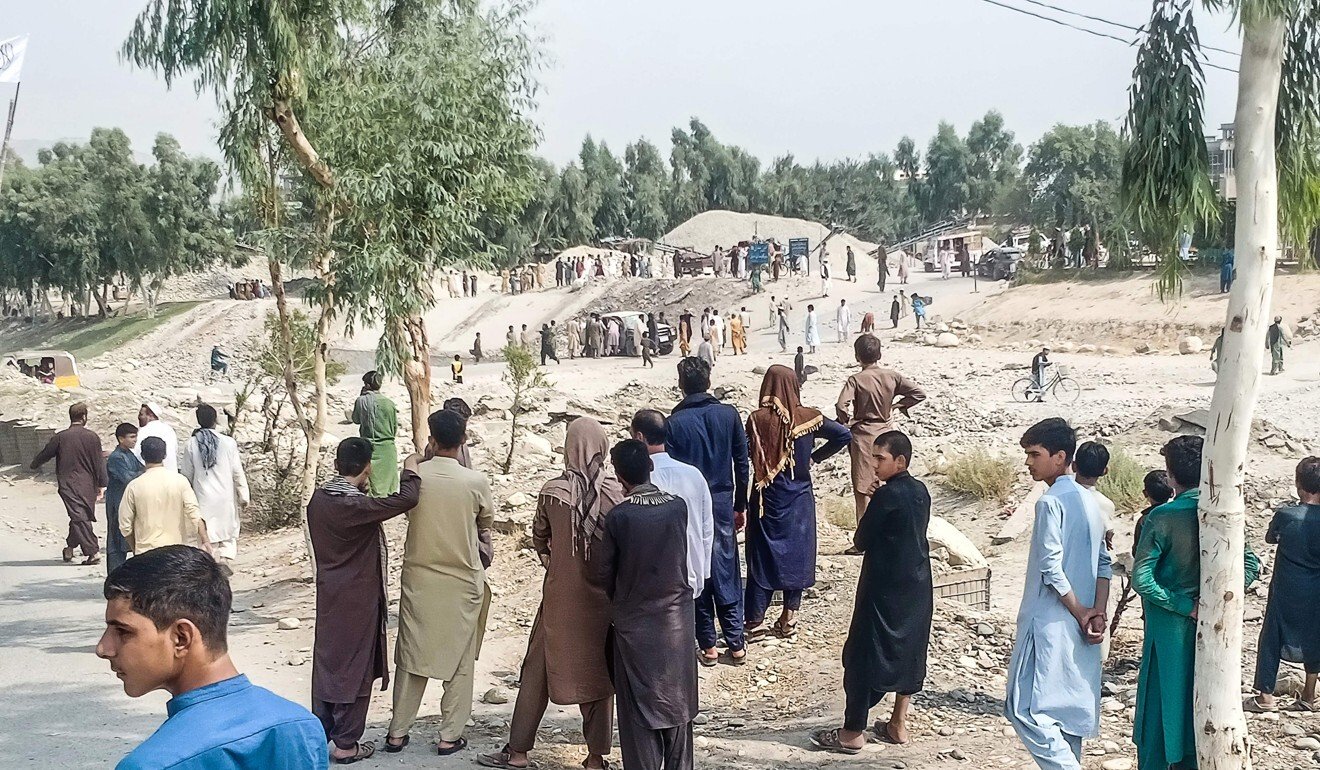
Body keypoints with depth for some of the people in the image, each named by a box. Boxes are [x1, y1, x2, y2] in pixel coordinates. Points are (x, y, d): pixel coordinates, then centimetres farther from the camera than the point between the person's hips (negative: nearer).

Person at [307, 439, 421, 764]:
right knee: (354, 667, 4)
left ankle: (320, 734, 26)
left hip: (329, 596, 7)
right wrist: (410, 469, -11)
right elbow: (406, 499, -29)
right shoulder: (354, 505, -25)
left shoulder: (318, 499, -1)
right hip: (357, 600, -7)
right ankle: (346, 744, 11)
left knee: (327, 661, 16)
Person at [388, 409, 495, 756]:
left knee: (412, 656, 13)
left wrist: (426, 458, 15)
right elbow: (486, 524, 4)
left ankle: (397, 732, 21)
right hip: (462, 581, -2)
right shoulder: (475, 482, -13)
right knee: (460, 659, 11)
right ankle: (450, 736, 15)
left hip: (418, 579, 2)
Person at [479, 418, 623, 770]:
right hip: (603, 596, 1)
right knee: (598, 671, 12)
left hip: (560, 594, 0)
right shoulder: (616, 492, -12)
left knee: (539, 669, 12)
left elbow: (538, 539, 4)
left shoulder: (552, 491, -11)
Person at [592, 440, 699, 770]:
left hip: (634, 622, -3)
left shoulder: (618, 516, -15)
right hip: (676, 617, 3)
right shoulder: (678, 507, -7)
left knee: (639, 704, 9)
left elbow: (604, 573, -7)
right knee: (676, 700, 16)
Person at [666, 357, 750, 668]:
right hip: (722, 502, 2)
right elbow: (742, 463, 1)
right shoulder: (729, 414, -3)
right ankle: (736, 644, 13)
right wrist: (740, 505, 10)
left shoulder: (674, 422, -10)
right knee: (727, 573, 10)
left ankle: (707, 645, 16)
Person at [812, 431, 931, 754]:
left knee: (863, 654, -1)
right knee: (908, 651, 15)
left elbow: (860, 541, -14)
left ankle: (853, 732, 4)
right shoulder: (921, 491, 5)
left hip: (884, 588, -8)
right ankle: (898, 724, 23)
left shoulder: (887, 495, -19)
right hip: (916, 586, 8)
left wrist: (865, 536, 5)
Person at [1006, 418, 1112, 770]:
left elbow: (1051, 567, -19)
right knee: (1067, 710, 14)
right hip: (1078, 632, 9)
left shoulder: (1050, 501, -14)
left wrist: (1080, 613, -11)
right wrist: (1098, 612, 3)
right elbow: (1104, 562, 11)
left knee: (1025, 708, -7)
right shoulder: (1089, 501, 12)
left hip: (1050, 624, -9)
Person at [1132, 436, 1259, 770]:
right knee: (1195, 704, 17)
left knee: (1160, 704, 6)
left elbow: (1141, 579, -23)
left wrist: (1182, 605, -14)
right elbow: (1251, 564, -1)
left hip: (1169, 626, -5)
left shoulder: (1163, 517, -17)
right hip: (1208, 627, 5)